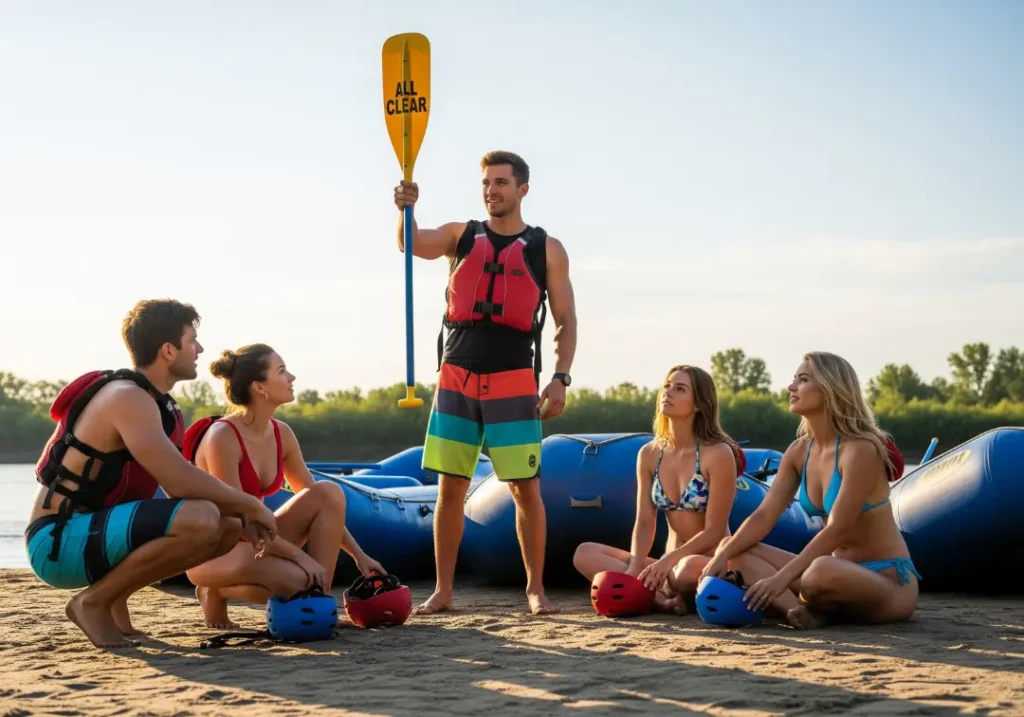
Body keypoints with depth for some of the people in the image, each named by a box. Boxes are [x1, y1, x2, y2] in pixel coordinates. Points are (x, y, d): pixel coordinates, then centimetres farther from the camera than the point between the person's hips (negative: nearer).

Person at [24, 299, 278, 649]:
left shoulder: (153, 401, 14)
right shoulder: (128, 398, -16)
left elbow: (176, 483, 19)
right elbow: (181, 482, -25)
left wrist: (242, 512, 4)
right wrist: (251, 504, -11)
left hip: (94, 533, 10)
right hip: (58, 544, -10)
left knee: (230, 526, 11)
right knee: (201, 519, -30)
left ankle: (113, 597, 10)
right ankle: (94, 601, -11)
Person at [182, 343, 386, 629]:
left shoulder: (281, 434, 1)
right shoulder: (222, 438, -22)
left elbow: (322, 502, 9)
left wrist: (358, 553, 3)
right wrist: (300, 555, -25)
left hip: (253, 540, 8)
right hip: (211, 550, -8)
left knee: (329, 491, -11)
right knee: (296, 579, -33)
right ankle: (216, 592, -4)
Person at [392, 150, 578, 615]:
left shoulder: (546, 249, 6)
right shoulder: (461, 236, 10)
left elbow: (566, 321, 5)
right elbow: (413, 245, -9)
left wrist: (560, 378, -7)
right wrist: (406, 210, -29)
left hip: (514, 381, -2)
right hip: (456, 379, 2)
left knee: (526, 488, -3)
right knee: (450, 487, 3)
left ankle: (535, 589, 8)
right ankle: (443, 591, 10)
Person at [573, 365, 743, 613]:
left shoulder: (718, 454, -12)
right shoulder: (649, 455, 5)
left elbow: (714, 532, -14)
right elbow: (644, 523, 1)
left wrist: (668, 560, -26)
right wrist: (634, 568, -17)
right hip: (670, 567, 6)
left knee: (690, 568, -42)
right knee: (585, 553, -12)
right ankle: (663, 598, -25)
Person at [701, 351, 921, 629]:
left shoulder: (860, 449, -18)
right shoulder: (799, 451, 5)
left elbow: (836, 530, -24)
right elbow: (764, 516, 1)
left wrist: (782, 578, -30)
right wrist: (722, 557, -14)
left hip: (889, 581, -8)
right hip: (840, 569, 8)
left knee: (823, 571, -42)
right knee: (734, 551, -4)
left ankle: (813, 608, -7)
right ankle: (800, 608, -25)